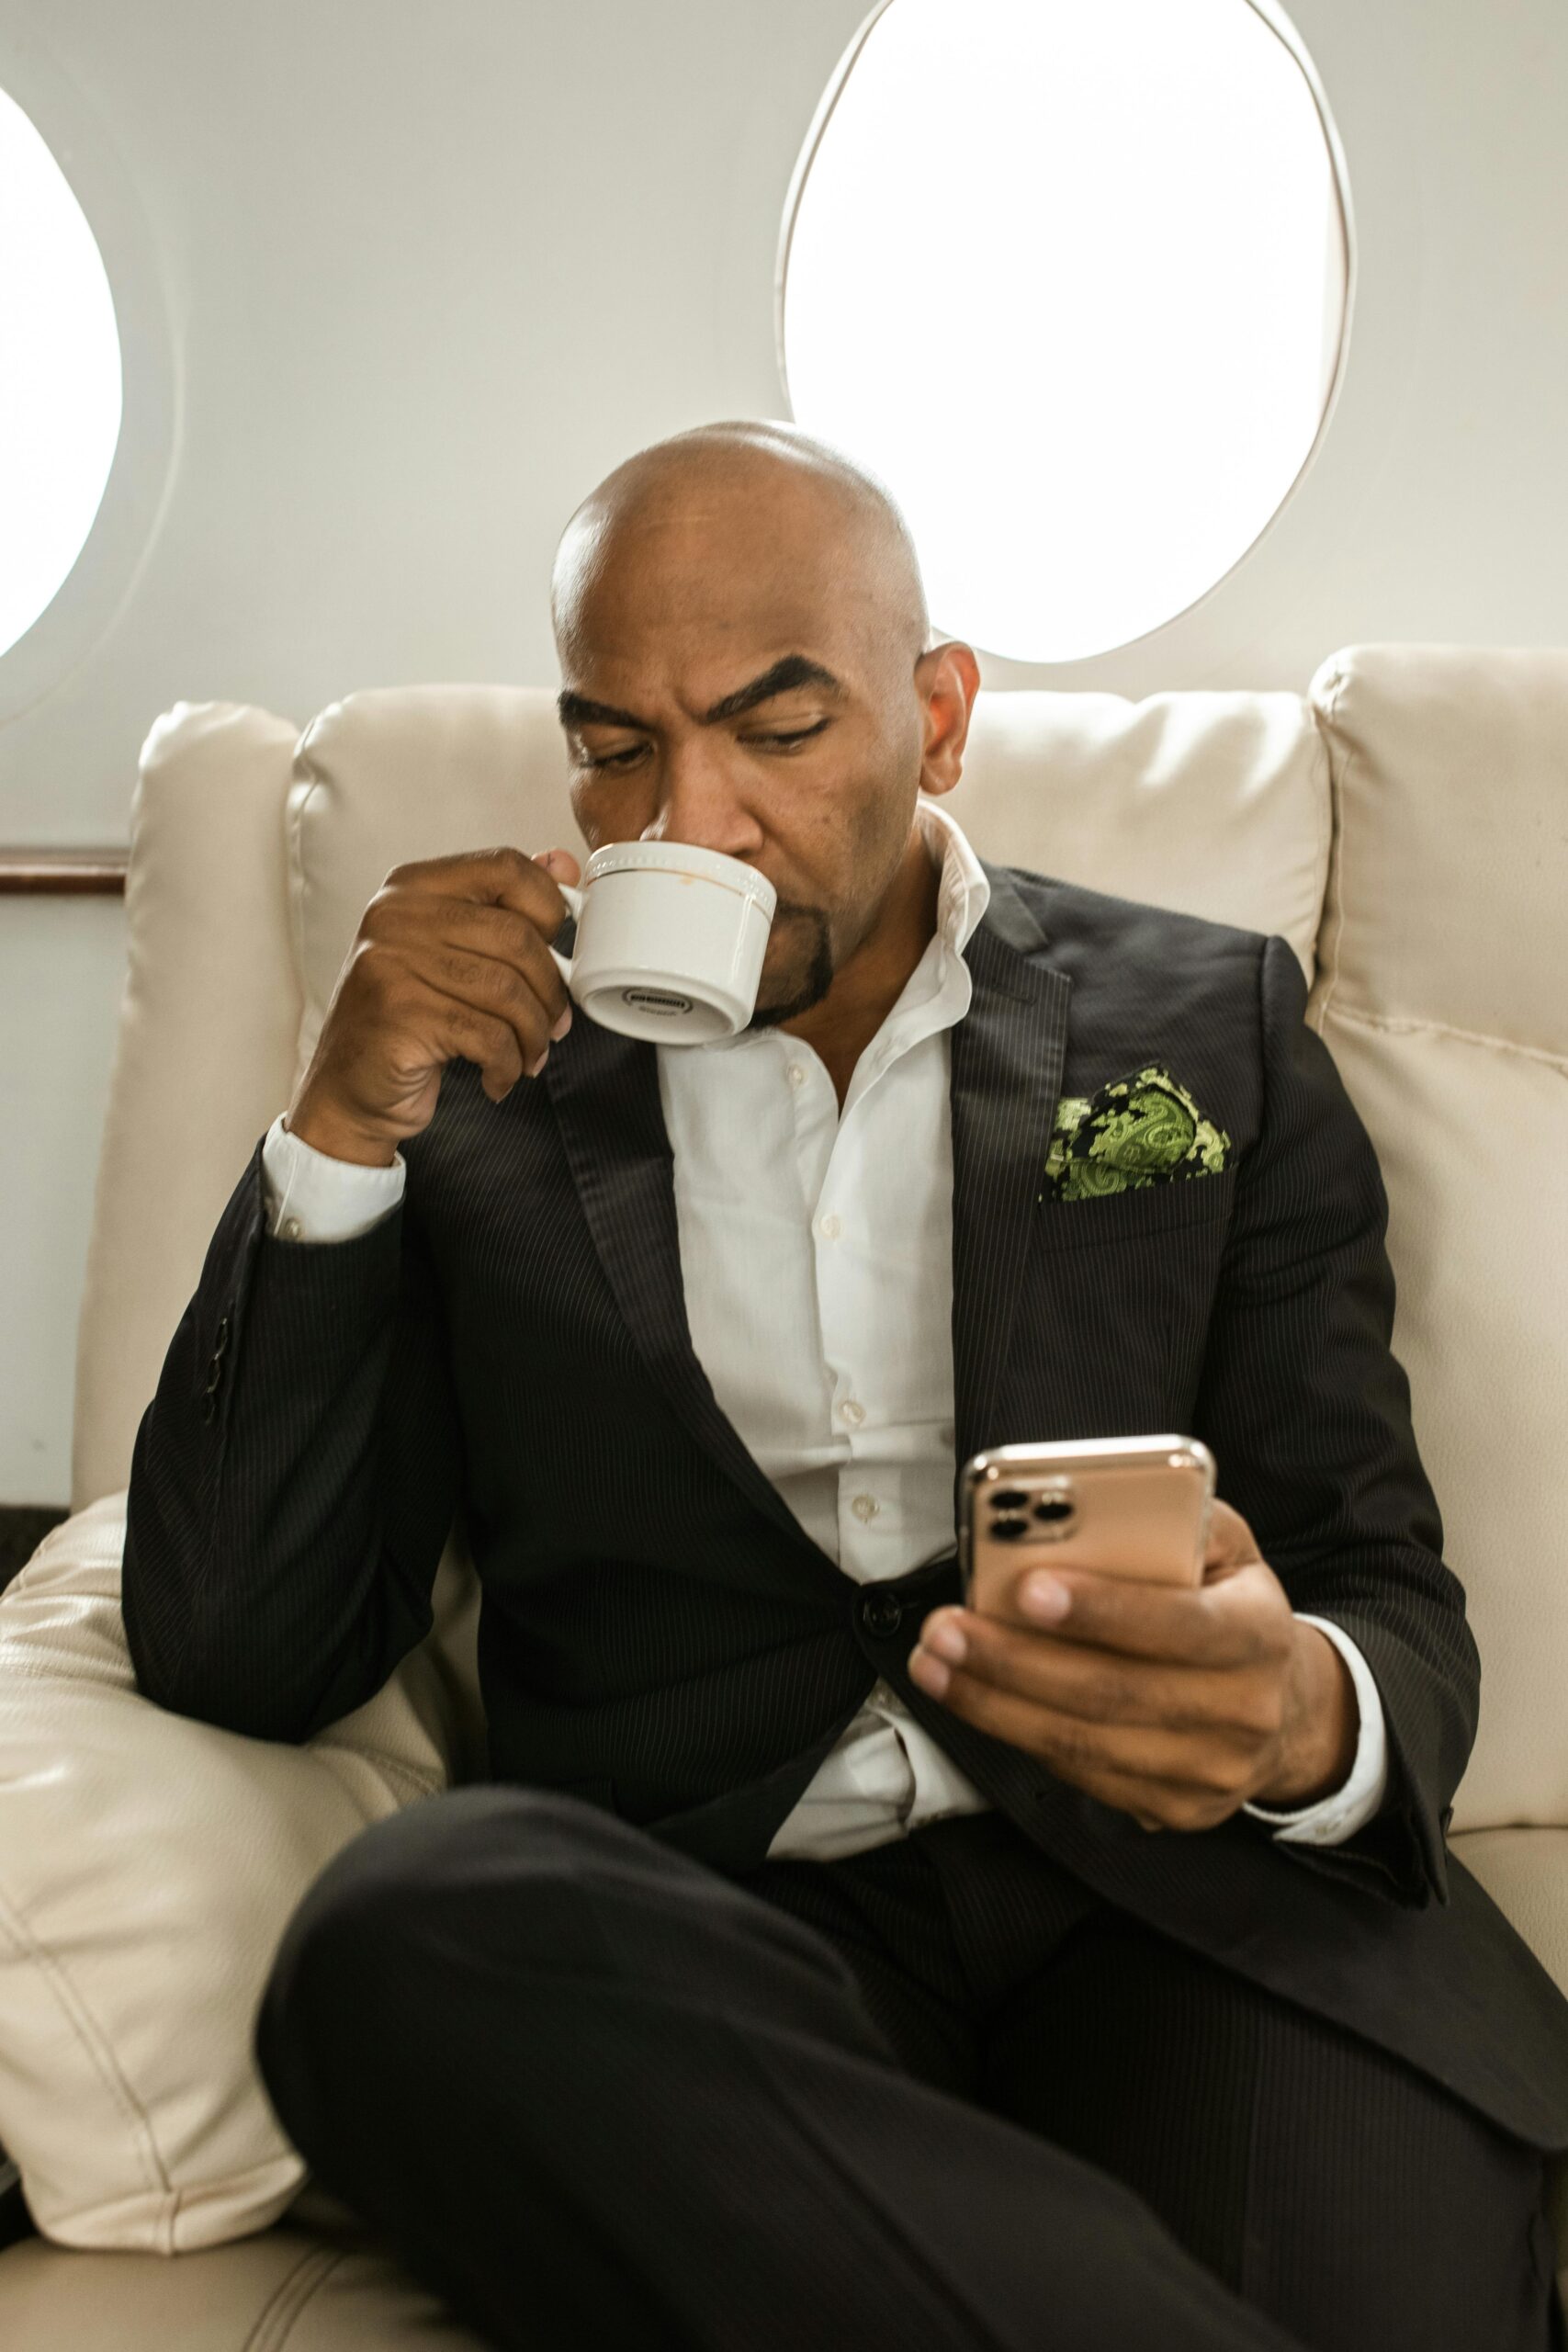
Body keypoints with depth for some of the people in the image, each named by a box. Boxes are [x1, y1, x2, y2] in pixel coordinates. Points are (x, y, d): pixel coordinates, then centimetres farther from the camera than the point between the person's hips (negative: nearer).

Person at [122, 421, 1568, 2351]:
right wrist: (342, 1127, -5)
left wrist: (1308, 1717, -19)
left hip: (1165, 1900, -2)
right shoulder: (480, 1079, 11)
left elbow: (1395, 1611, 7)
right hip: (697, 1931, 3)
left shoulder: (1206, 1026, 12)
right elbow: (229, 1656, 5)